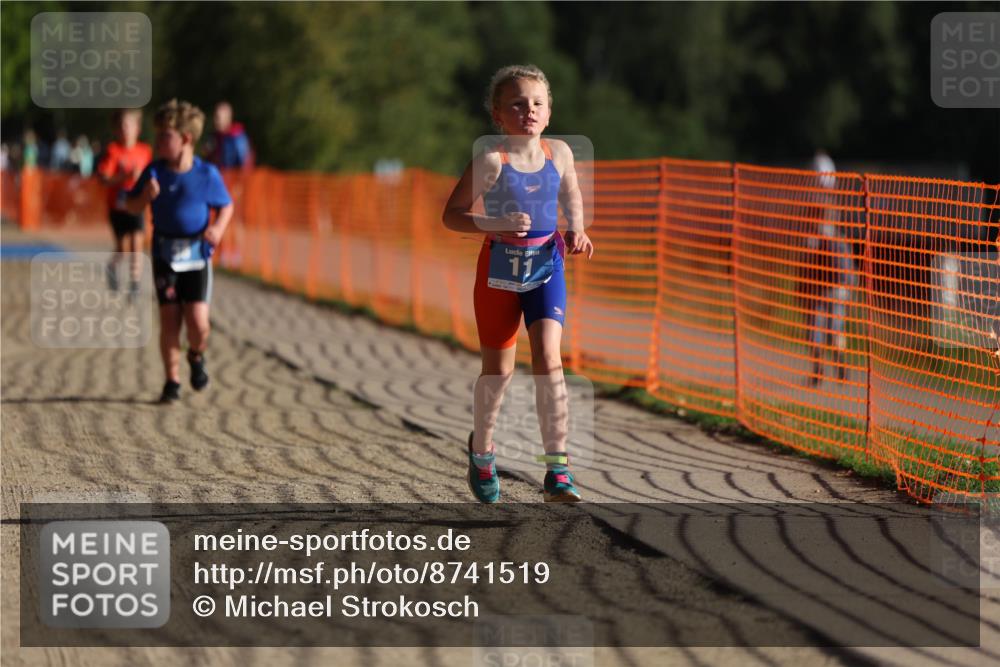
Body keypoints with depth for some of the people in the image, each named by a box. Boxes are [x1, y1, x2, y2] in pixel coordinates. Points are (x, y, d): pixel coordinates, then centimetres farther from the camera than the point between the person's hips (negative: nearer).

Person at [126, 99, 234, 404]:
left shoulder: (207, 174, -5)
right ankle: (172, 381, 12)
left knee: (198, 322, -11)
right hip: (165, 255, 2)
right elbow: (132, 207, 5)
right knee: (169, 321, 0)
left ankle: (196, 357, 22)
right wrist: (146, 195, -17)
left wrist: (218, 228, -13)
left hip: (197, 255, -2)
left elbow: (226, 206, 6)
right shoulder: (154, 172, -1)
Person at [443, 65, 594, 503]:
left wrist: (576, 229, 0)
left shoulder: (559, 154, -1)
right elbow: (452, 215, -13)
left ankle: (557, 470, -14)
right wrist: (498, 225, -28)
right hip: (500, 267, -2)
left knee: (548, 359, -14)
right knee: (499, 371, 10)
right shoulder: (491, 160, -14)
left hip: (546, 266, 2)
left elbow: (572, 196, 19)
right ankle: (482, 448, 37)